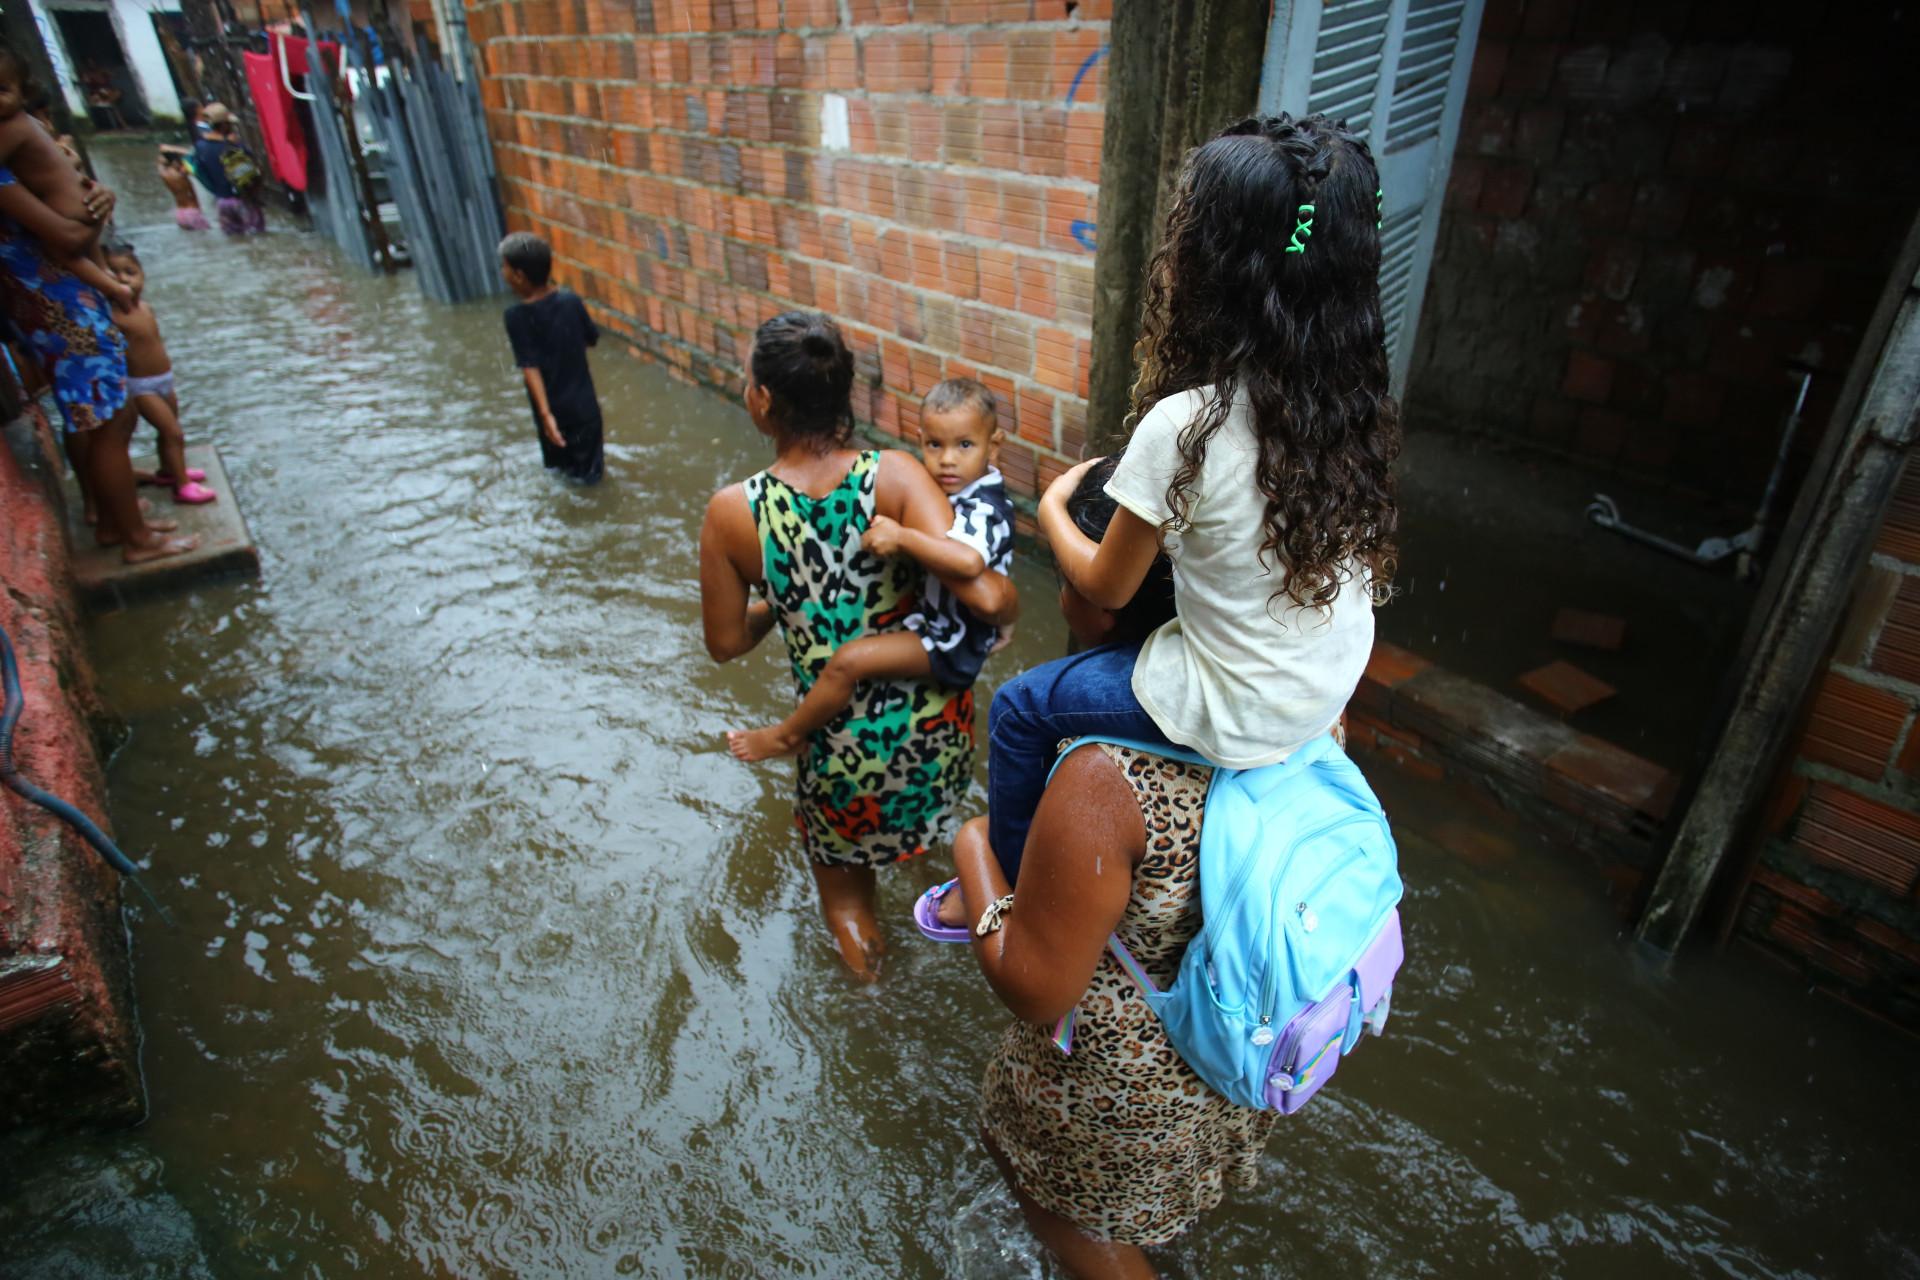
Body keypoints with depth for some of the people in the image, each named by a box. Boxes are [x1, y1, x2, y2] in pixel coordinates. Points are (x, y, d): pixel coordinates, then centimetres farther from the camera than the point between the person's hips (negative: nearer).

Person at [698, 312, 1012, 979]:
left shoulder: (732, 512, -15)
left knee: (834, 846, 32)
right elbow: (984, 597, -25)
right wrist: (1009, 605, -2)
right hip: (940, 731, 2)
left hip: (845, 757, -1)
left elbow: (725, 643, -1)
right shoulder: (894, 474, -17)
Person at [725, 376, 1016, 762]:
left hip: (951, 642, -11)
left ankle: (789, 734, 2)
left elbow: (968, 561, -51)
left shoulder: (982, 512, -28)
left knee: (848, 660, -21)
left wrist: (901, 537, -42)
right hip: (936, 617, 11)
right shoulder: (957, 492, 2)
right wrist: (889, 526, 4)